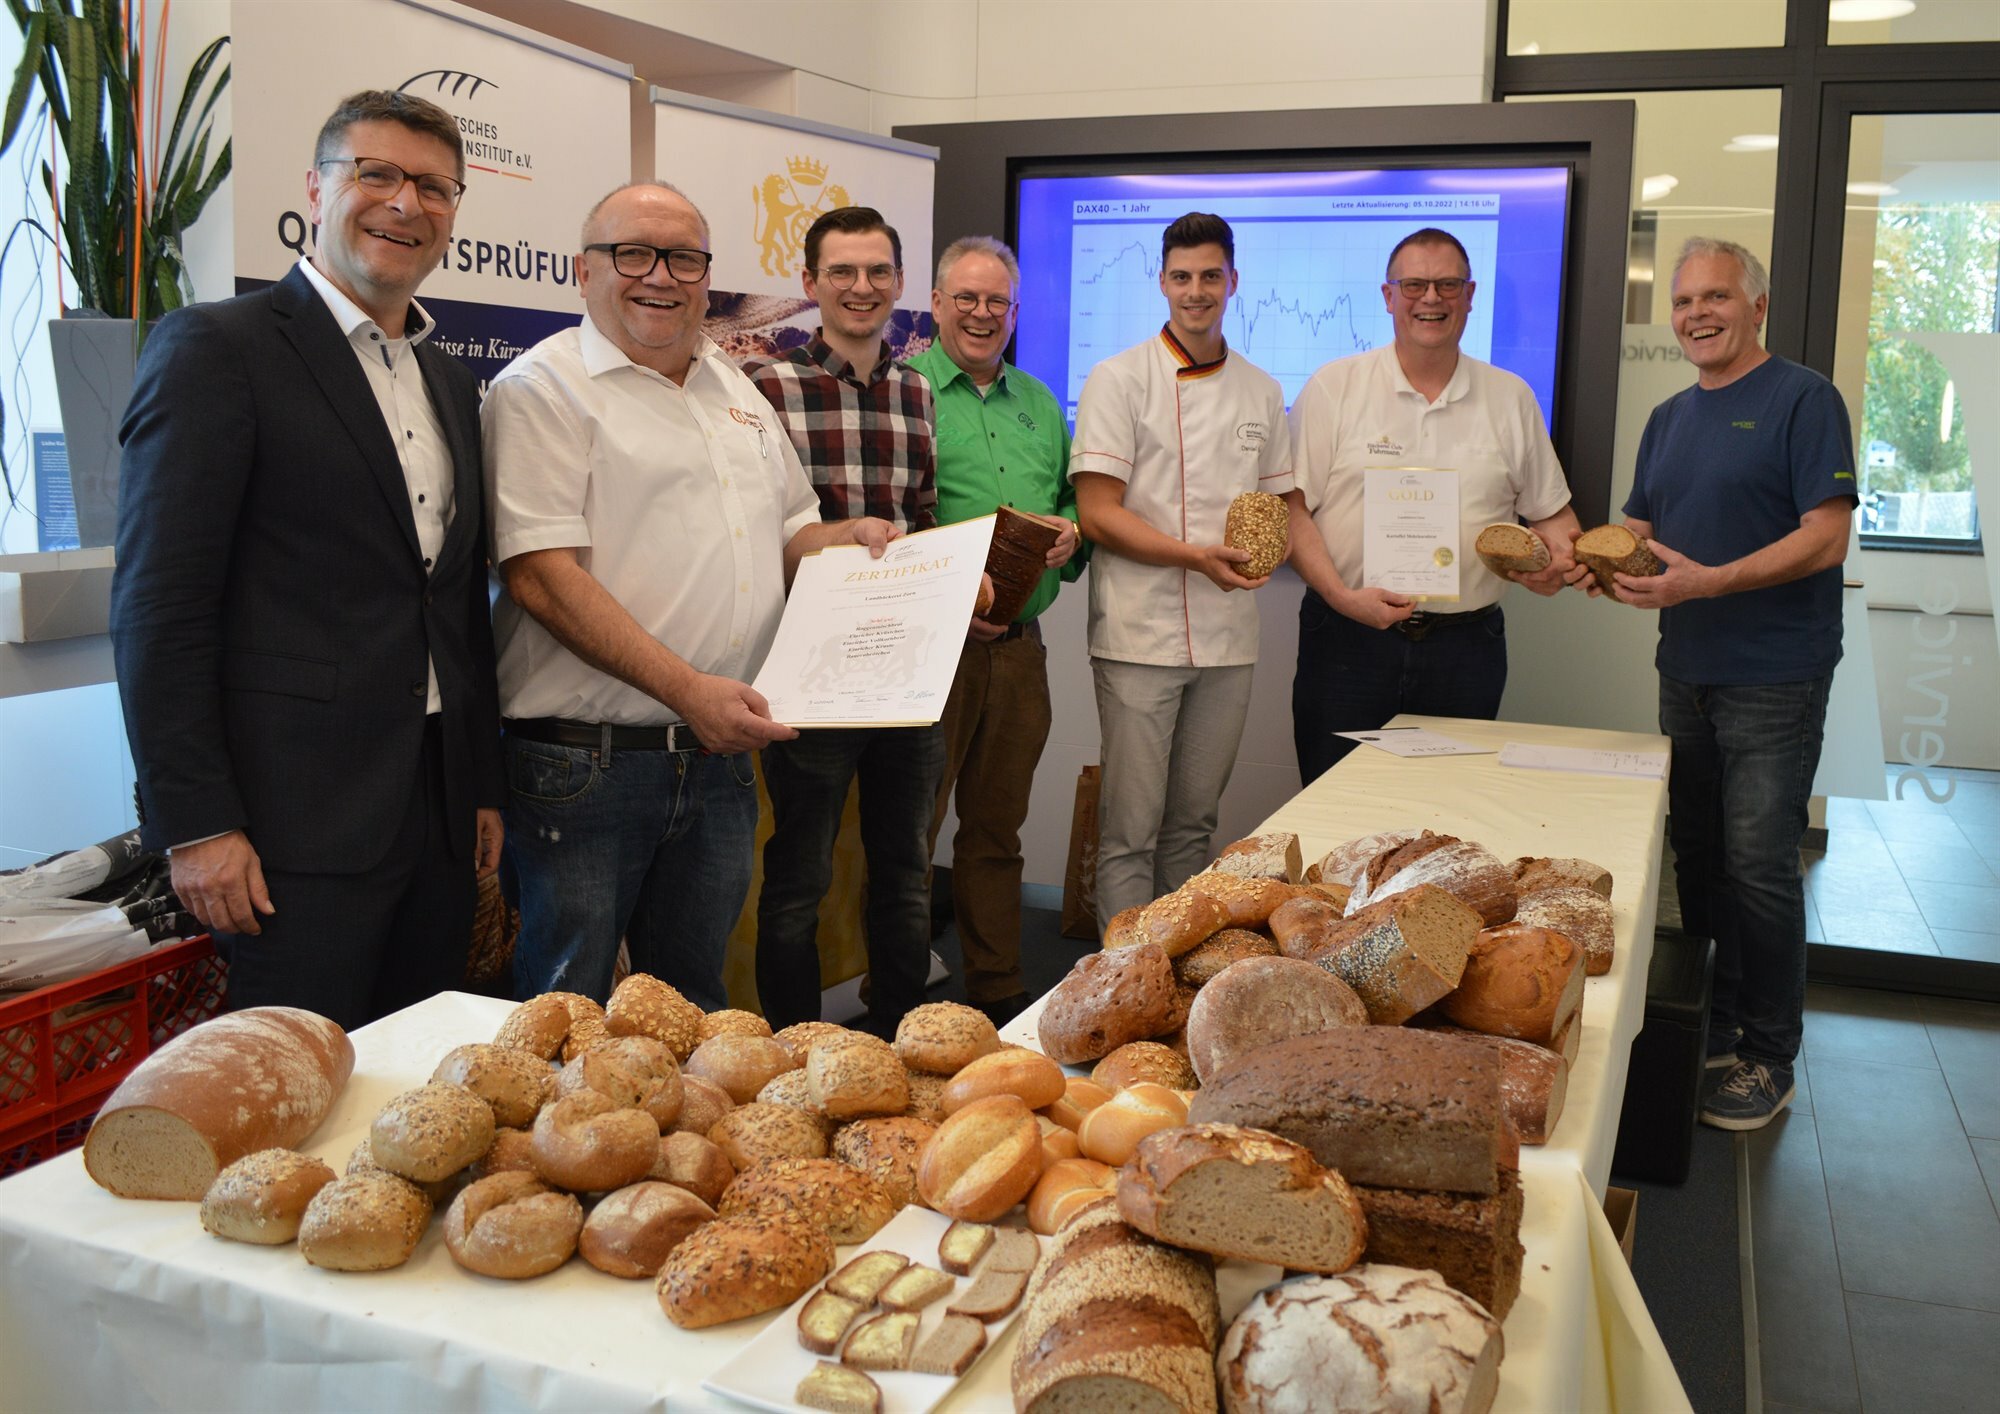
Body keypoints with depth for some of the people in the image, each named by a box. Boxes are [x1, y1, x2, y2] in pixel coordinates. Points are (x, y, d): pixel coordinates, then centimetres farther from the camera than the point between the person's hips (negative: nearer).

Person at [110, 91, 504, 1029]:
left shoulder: (453, 383, 16)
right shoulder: (216, 346, -5)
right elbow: (159, 605, -11)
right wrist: (195, 825, -15)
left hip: (439, 808, 7)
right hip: (298, 823, -6)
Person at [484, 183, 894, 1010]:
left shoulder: (737, 393, 16)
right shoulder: (545, 387, -6)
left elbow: (784, 532, 26)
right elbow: (540, 575, -16)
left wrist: (851, 536, 3)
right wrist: (689, 690, -23)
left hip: (718, 757, 7)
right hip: (585, 766, -6)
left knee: (694, 1010, 19)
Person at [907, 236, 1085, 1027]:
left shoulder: (1040, 403, 18)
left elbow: (1073, 501, 22)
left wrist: (1072, 532, -2)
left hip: (1020, 647, 6)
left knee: (997, 828, 15)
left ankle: (998, 993, 27)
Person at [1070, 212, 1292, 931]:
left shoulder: (1261, 392, 13)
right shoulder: (1118, 380, -2)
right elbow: (1097, 514, -9)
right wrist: (1195, 555, -19)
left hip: (1228, 636, 5)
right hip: (1141, 634, -5)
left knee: (1193, 823, 13)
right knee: (1130, 829, -3)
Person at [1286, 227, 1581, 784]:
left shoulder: (1511, 398, 11)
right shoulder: (1333, 387, 2)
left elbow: (1552, 511, 17)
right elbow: (1291, 507, -3)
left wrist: (1559, 556, -6)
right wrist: (1342, 596, -16)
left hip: (1466, 647, 2)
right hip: (1349, 639, -2)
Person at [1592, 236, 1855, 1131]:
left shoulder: (1803, 400, -8)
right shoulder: (1670, 418, 14)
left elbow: (1826, 536, -16)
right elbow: (1640, 528, 18)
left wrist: (1705, 581, -25)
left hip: (1774, 680, -7)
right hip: (1686, 674, 7)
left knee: (1759, 866, -4)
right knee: (1696, 856, 13)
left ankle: (1768, 1058, 9)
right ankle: (1714, 1026, 26)